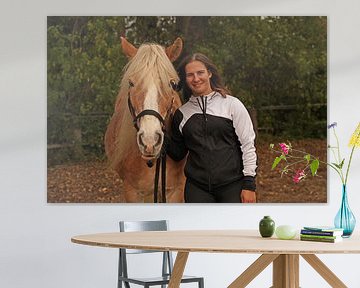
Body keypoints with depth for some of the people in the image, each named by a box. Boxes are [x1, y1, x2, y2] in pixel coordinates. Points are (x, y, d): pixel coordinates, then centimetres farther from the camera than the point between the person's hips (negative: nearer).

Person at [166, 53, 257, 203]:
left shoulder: (232, 104, 0)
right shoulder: (182, 113, 9)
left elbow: (248, 145, -2)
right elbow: (177, 154, 15)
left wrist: (249, 184, -8)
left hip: (232, 186, -3)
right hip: (197, 189, 3)